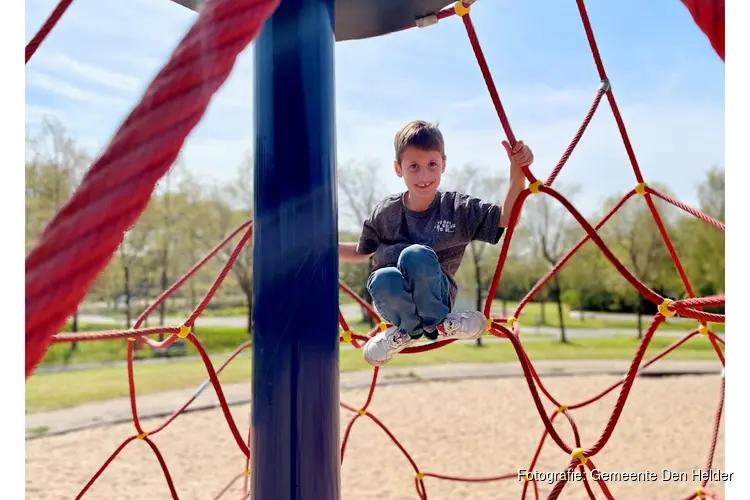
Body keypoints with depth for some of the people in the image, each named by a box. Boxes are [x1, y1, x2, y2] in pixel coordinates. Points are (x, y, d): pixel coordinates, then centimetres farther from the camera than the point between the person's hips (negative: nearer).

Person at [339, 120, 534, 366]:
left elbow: (506, 218, -10)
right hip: (398, 302, 1)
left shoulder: (459, 208, -5)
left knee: (416, 254, -34)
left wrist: (517, 169, -25)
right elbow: (361, 252, 14)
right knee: (383, 279, -37)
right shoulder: (385, 213, -2)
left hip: (435, 297, -1)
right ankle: (409, 327, -5)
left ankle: (435, 322, -9)